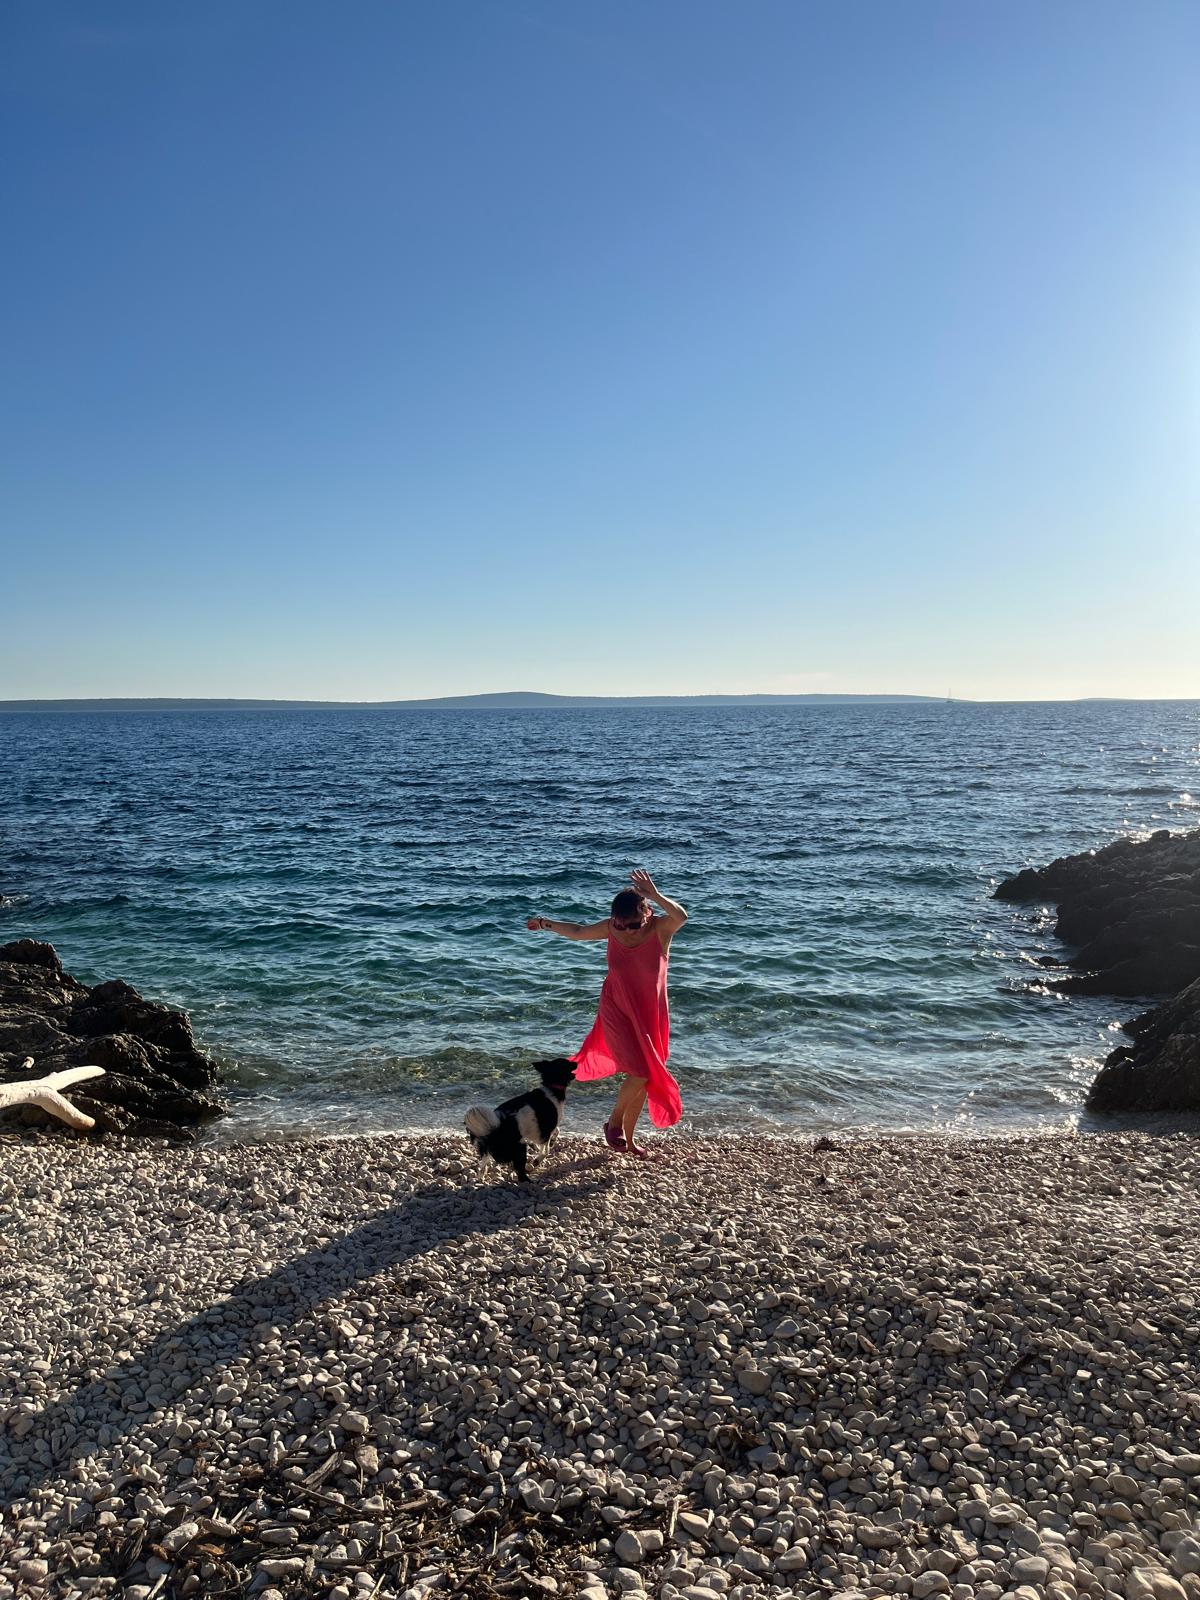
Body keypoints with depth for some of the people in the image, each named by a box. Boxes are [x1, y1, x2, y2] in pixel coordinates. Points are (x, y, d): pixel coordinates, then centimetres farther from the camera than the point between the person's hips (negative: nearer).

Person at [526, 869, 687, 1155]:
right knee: (640, 1074, -13)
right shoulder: (610, 929, -10)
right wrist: (549, 924, 0)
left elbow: (681, 916, -40)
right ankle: (614, 1122, 14)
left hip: (650, 1015, 1)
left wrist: (655, 896, -49)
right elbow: (578, 931, 8)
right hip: (617, 1012, -1)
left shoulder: (661, 928, -17)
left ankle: (627, 1137, 30)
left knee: (645, 1080, 11)